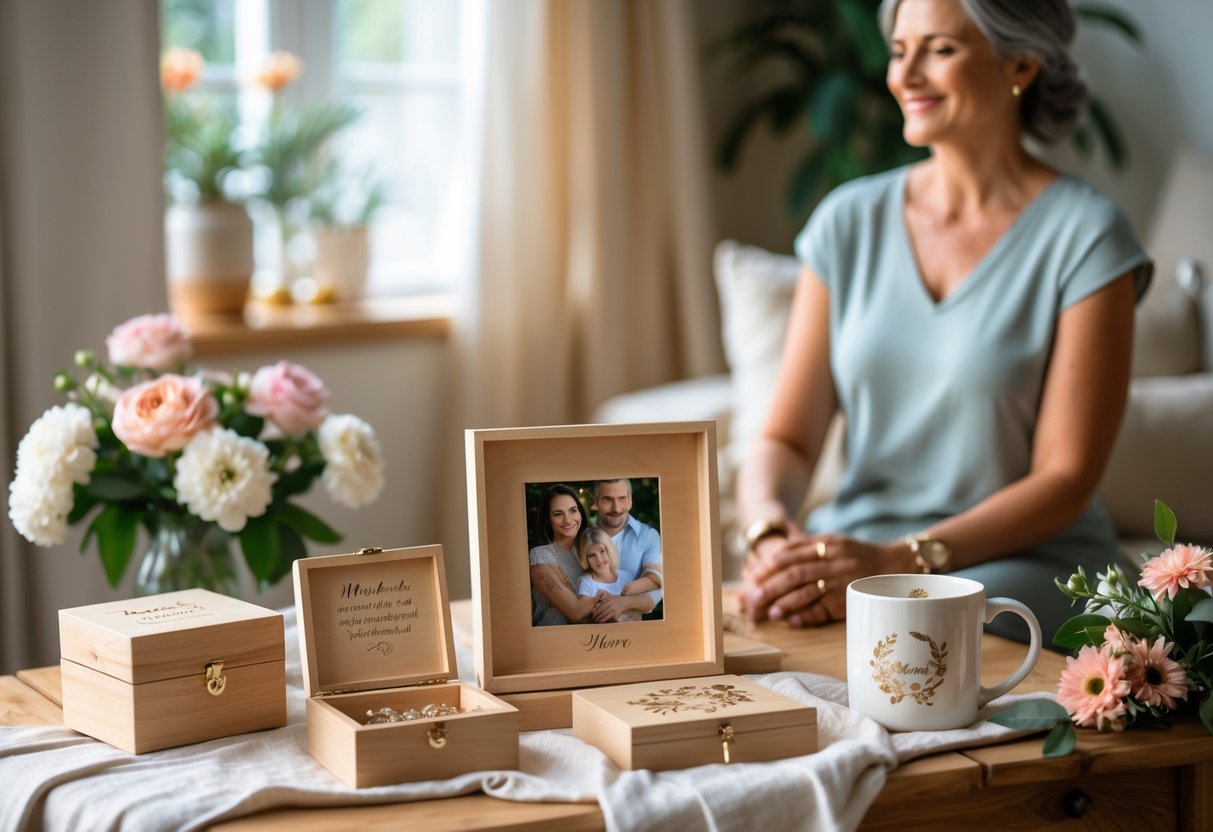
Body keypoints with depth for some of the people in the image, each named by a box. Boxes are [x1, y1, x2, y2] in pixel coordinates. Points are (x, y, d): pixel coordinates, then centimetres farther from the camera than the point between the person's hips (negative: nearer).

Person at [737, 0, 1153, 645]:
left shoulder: (1085, 235, -5)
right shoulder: (848, 221, 8)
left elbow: (1066, 481, -10)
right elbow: (786, 440, 6)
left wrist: (900, 561, -22)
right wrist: (770, 533, -17)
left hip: (1026, 562, -3)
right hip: (850, 546, 4)